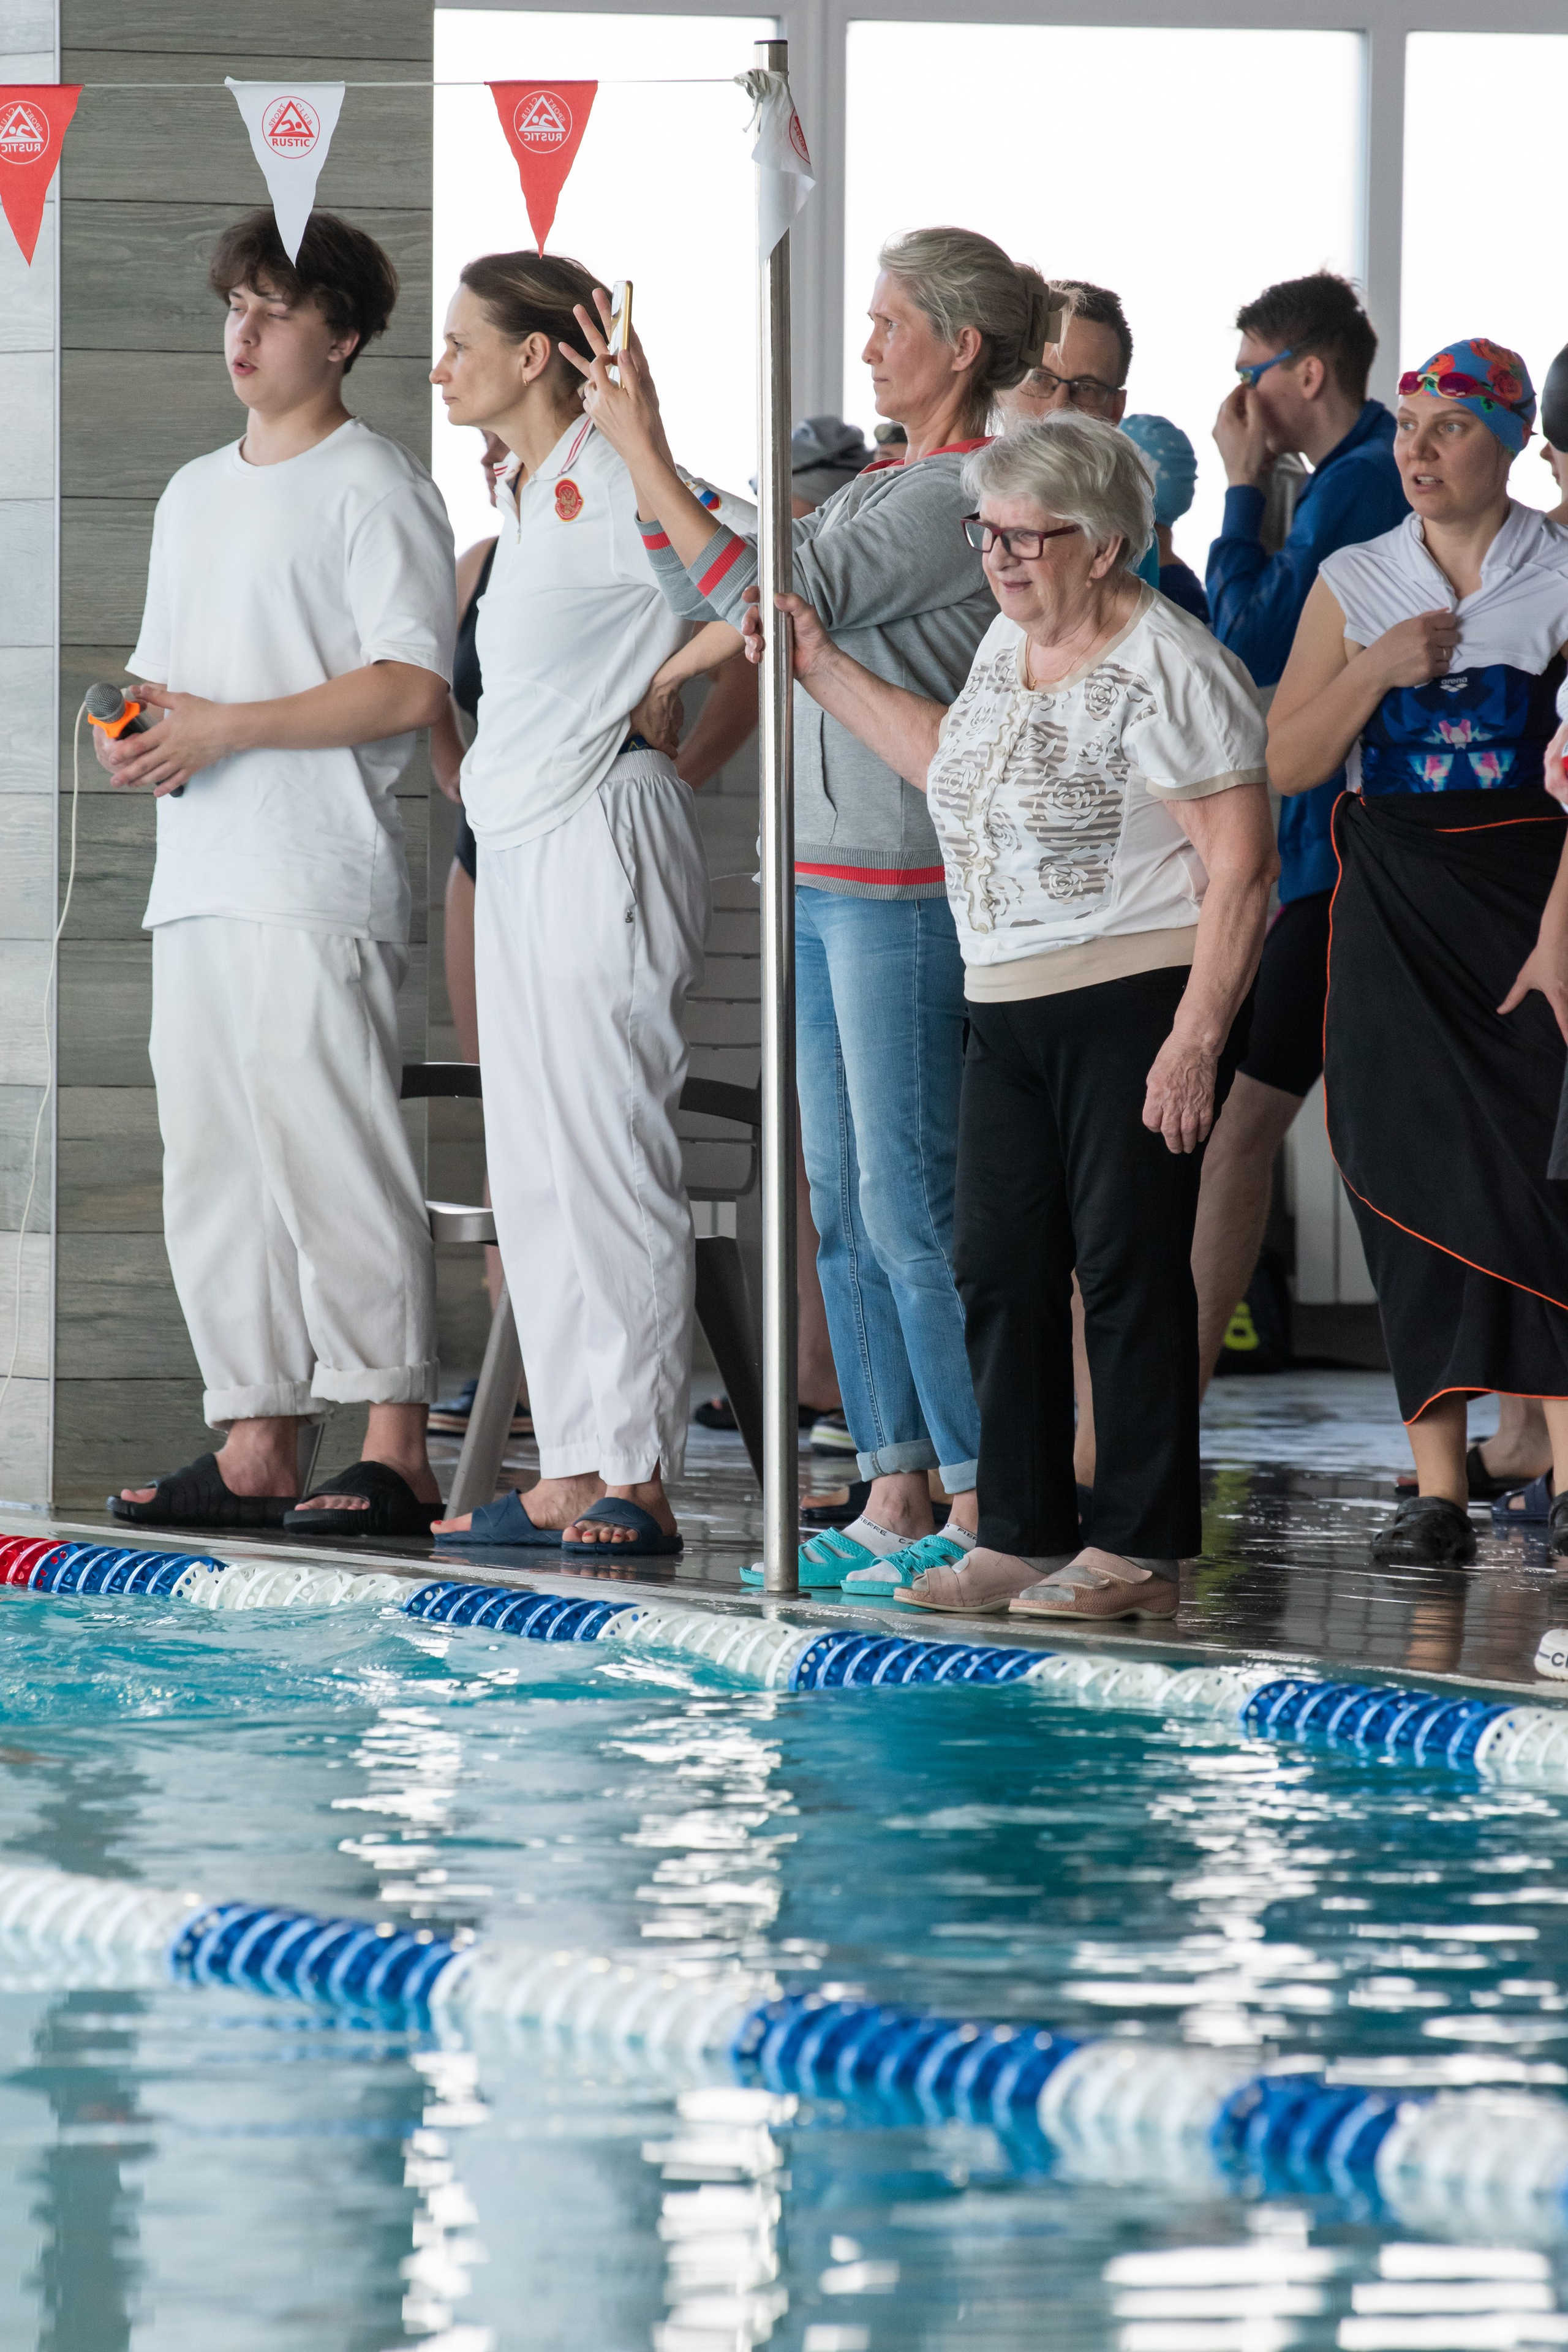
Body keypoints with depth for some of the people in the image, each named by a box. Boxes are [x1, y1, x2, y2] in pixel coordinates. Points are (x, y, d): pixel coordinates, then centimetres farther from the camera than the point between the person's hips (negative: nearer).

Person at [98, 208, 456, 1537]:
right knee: (211, 1166, 6)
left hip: (319, 882, -8)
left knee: (334, 1156, -11)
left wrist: (228, 727, -14)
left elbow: (411, 687, -12)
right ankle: (257, 1445, 10)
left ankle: (396, 1451, -10)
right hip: (197, 875, 8)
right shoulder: (195, 494, 21)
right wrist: (136, 734, 4)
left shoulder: (372, 487, -4)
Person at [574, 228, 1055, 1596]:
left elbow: (772, 598, -19)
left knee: (908, 1207, -8)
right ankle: (893, 1498, 14)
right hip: (821, 876, 10)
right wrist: (643, 451, 9)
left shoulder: (964, 499, -13)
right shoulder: (883, 490, 16)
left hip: (903, 889, -10)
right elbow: (709, 591, 19)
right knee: (841, 1208, 10)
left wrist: (646, 454, -15)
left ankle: (977, 1507, -3)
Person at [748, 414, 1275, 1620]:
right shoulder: (1010, 642, 13)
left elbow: (1241, 869, -16)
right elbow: (959, 765, 32)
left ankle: (1141, 1552, -1)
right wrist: (824, 668, 28)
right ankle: (1025, 1536, 13)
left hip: (1137, 1008, -9)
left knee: (1129, 1268, -6)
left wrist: (1196, 1039, -21)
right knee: (1001, 1269, 6)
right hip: (1008, 1011, 9)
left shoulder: (1168, 670, -13)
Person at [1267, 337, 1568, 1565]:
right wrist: (1377, 668, -8)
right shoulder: (1355, 584, 10)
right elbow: (1286, 764, 7)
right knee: (1413, 1184, 0)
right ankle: (1437, 1488, 2)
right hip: (1395, 906, 3)